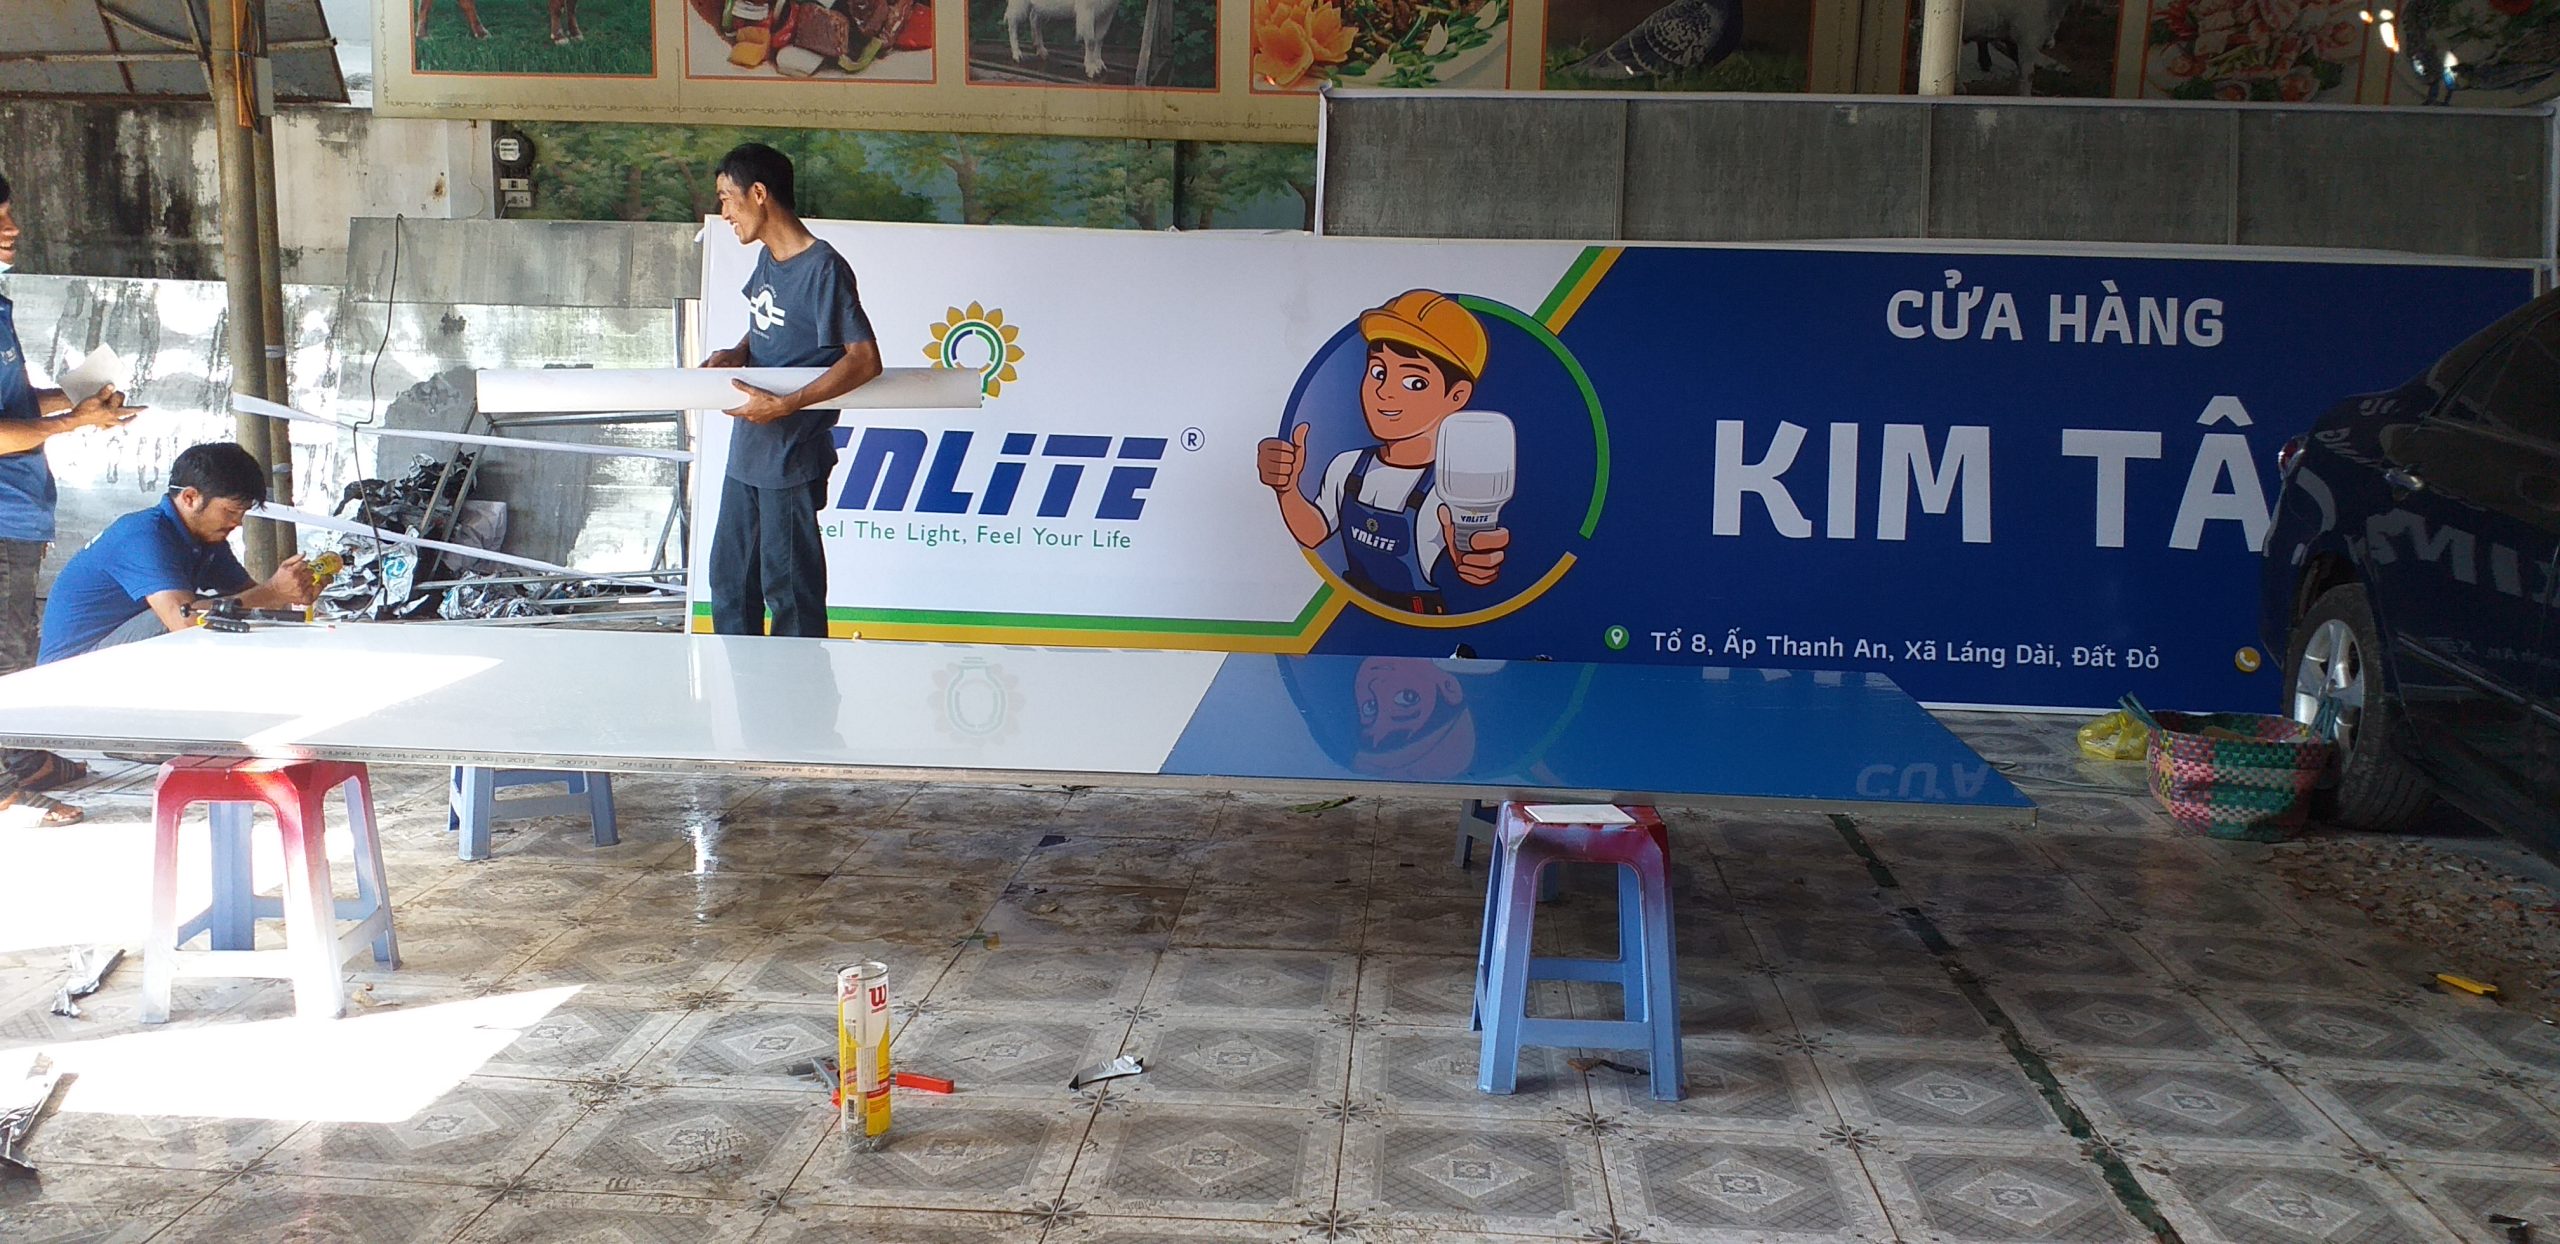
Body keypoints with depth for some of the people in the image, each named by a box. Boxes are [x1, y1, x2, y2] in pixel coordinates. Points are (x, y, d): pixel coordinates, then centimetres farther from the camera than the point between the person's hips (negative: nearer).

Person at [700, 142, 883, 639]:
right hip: (747, 454, 9)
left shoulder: (823, 269, -17)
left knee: (789, 589, 0)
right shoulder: (767, 260, 10)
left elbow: (865, 360, -22)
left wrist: (784, 405, -26)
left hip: (792, 458, -9)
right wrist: (738, 353, 0)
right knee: (730, 583, 16)